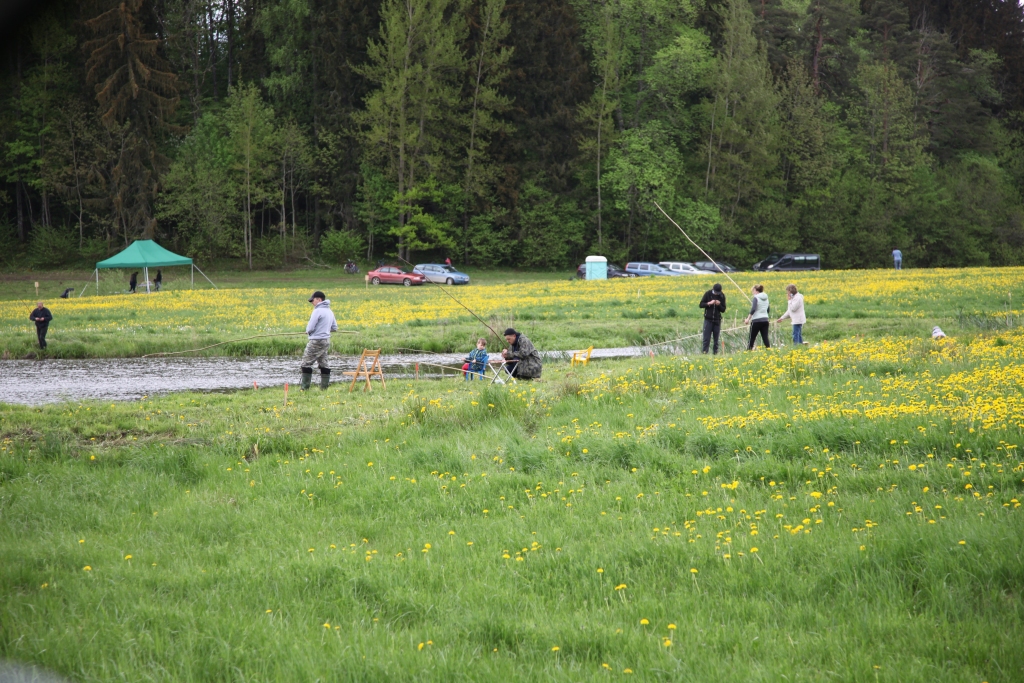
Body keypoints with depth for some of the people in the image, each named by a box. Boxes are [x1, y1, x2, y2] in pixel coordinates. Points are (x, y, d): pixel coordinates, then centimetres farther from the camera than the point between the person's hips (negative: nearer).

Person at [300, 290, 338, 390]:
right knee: (323, 364, 11)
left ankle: (305, 388, -6)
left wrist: (308, 331, 7)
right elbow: (334, 328, 20)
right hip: (326, 341, 9)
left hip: (316, 341, -9)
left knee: (306, 363, -4)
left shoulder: (317, 311, -15)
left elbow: (310, 328, -15)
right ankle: (324, 387, 10)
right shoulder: (330, 311, 12)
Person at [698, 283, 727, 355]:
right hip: (708, 319, -2)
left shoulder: (722, 296, 1)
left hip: (717, 320, 2)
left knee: (716, 339, 4)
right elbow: (701, 305, -2)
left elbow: (723, 310, 4)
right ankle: (704, 352, -4)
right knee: (706, 338, -6)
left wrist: (719, 305, -16)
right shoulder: (708, 294, -4)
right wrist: (709, 303, -17)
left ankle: (715, 353, 8)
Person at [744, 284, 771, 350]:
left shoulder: (756, 297, -8)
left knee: (752, 339, 1)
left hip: (757, 320, -6)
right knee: (765, 338, 2)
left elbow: (753, 309, -20)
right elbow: (768, 310, 19)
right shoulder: (766, 298, 13)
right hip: (765, 320, 6)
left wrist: (748, 318, -17)